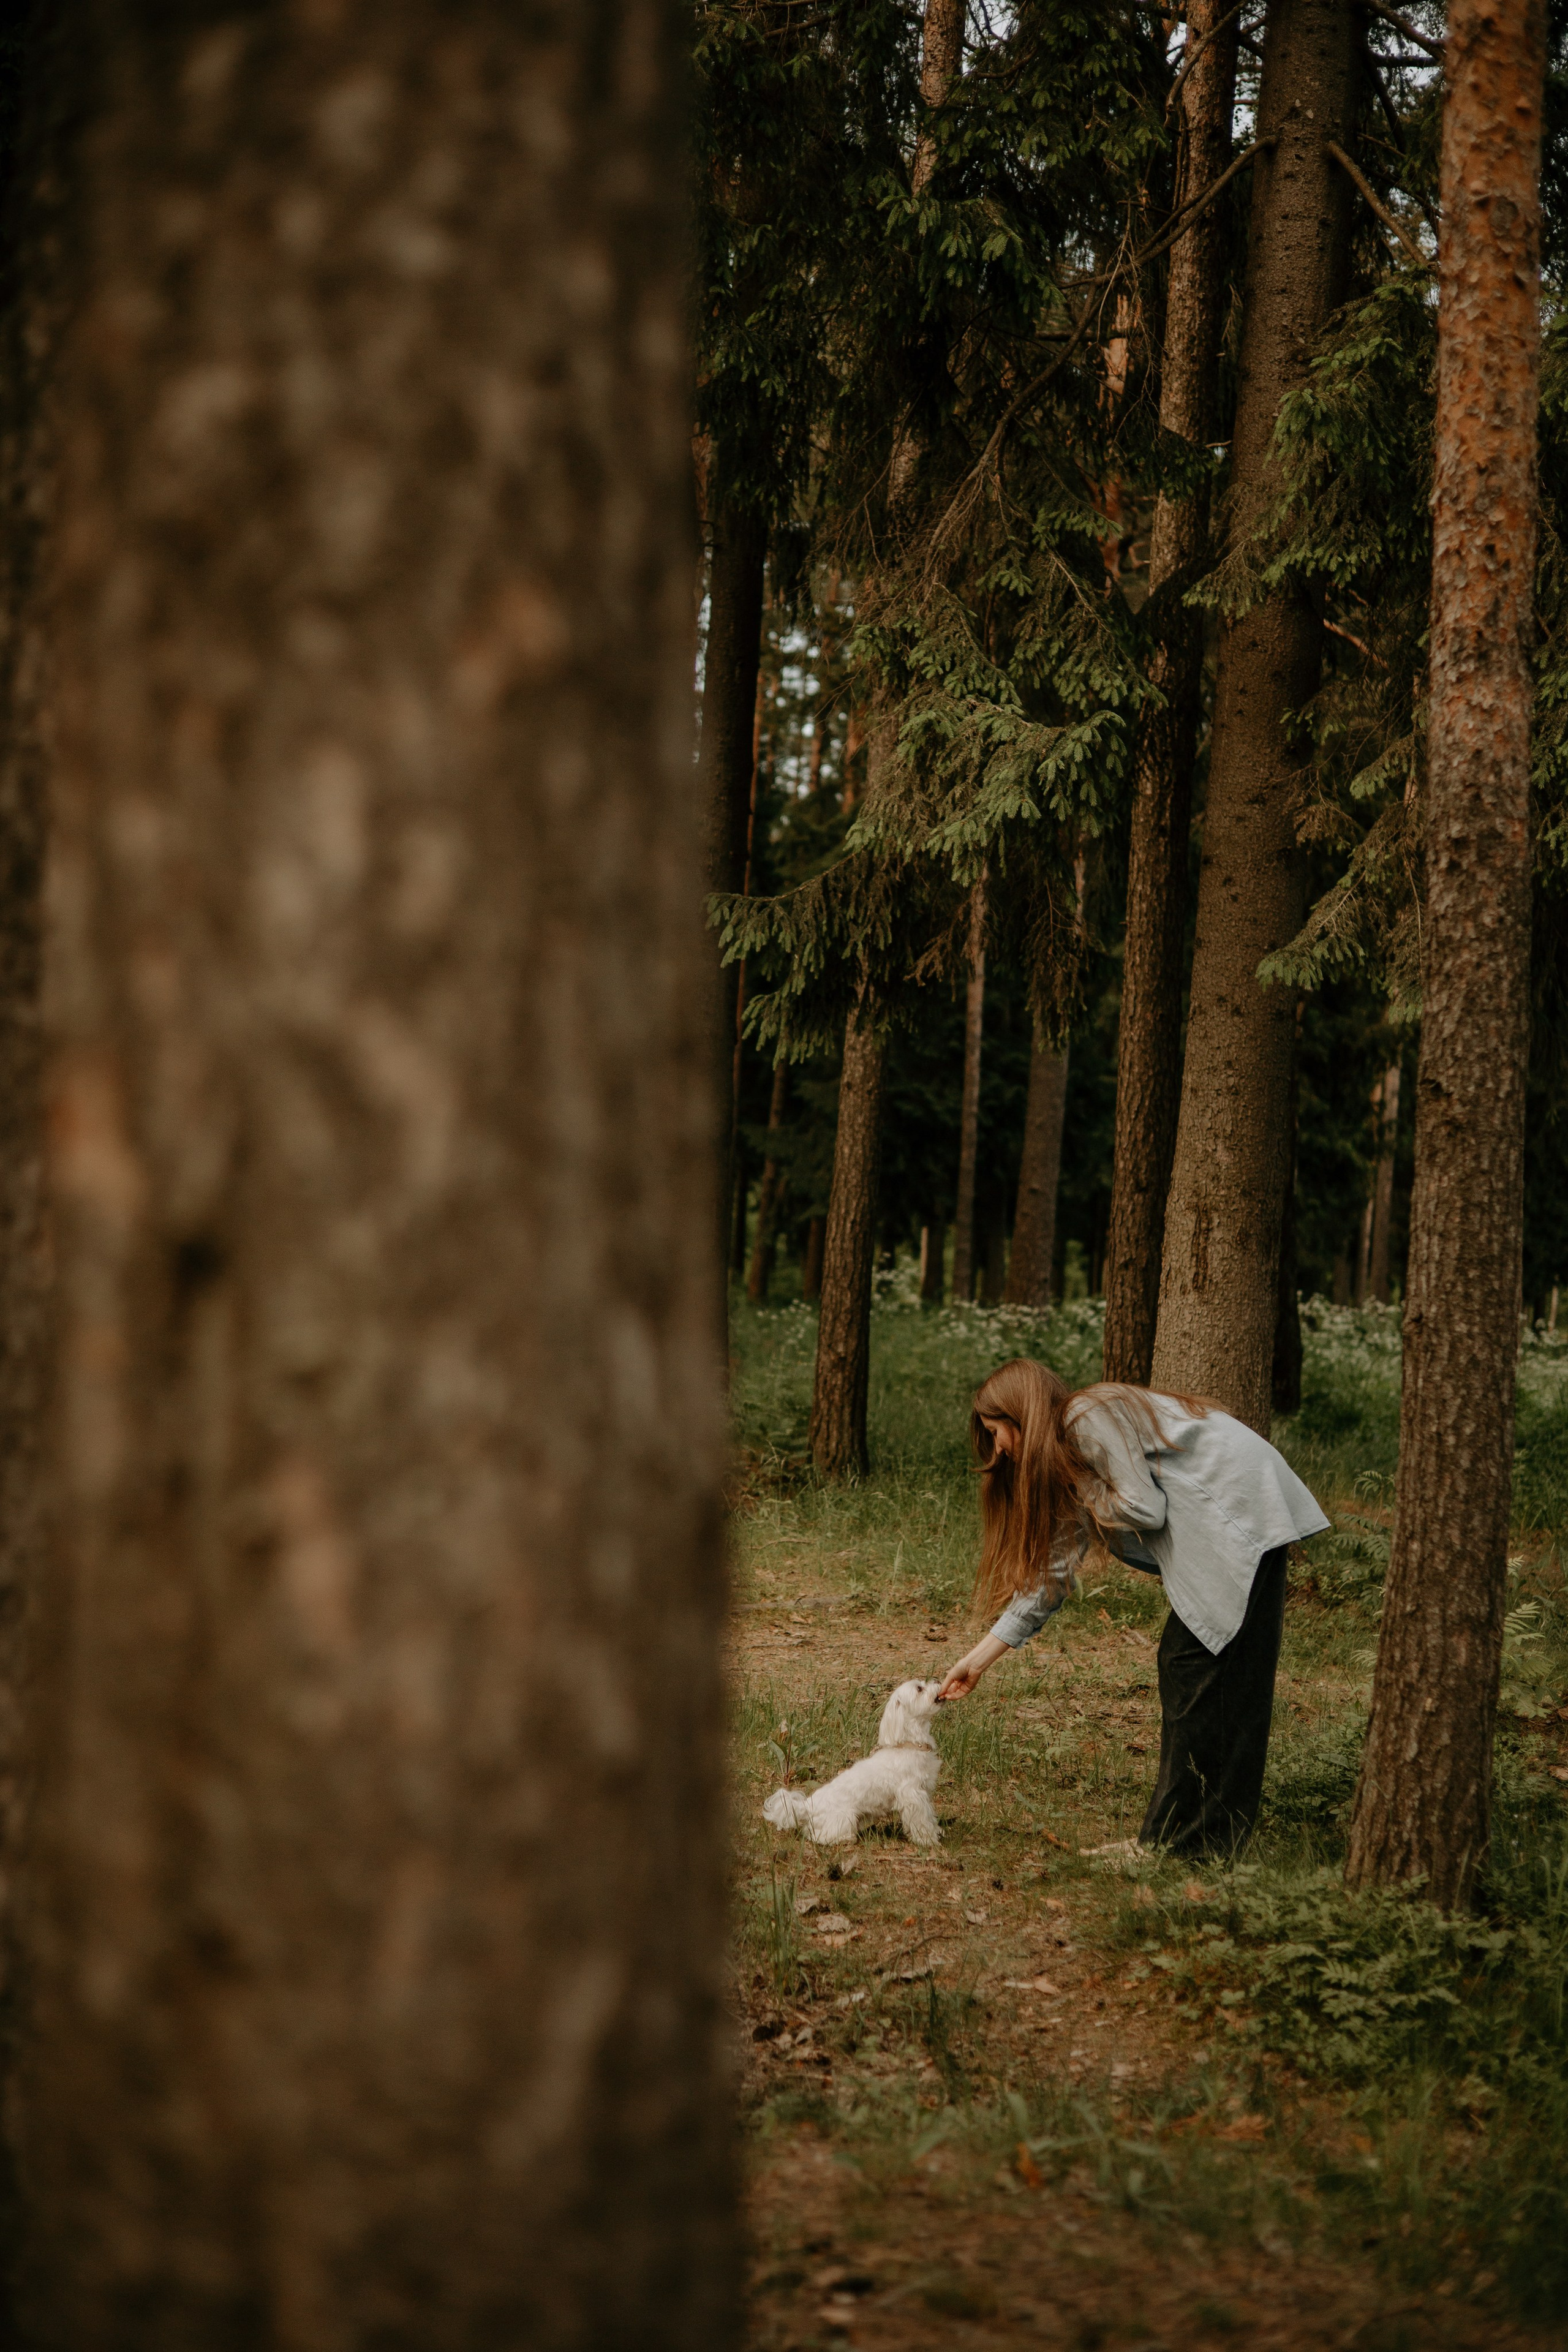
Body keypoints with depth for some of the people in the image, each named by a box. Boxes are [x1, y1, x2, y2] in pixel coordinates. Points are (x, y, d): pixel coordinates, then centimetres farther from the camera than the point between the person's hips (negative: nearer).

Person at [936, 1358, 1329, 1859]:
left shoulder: (1090, 1419, -10)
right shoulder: (1067, 1460, 18)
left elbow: (1144, 1510, -17)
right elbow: (1053, 1573, 18)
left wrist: (1091, 1498, 2)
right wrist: (979, 1658, 17)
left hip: (1240, 1515, -10)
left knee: (1201, 1670, -8)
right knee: (1182, 1664, 10)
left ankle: (1190, 1838, -5)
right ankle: (1179, 1832, 13)